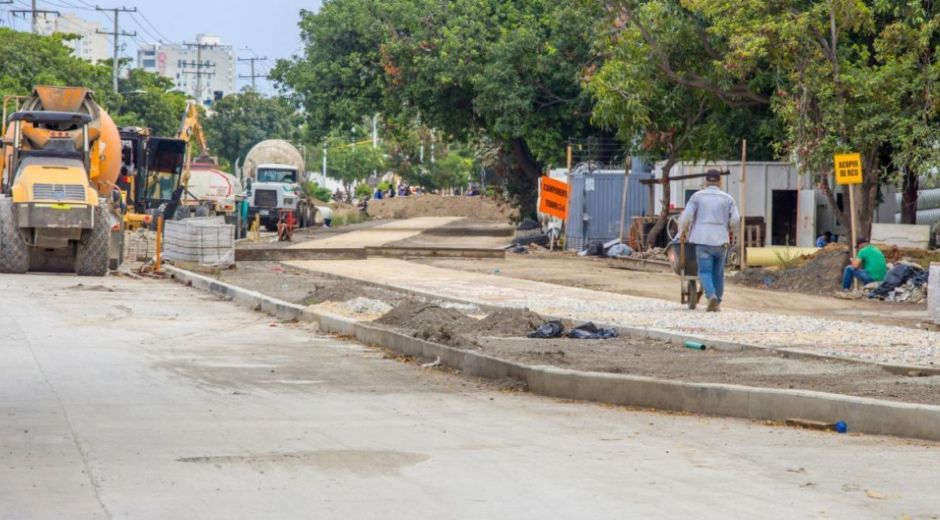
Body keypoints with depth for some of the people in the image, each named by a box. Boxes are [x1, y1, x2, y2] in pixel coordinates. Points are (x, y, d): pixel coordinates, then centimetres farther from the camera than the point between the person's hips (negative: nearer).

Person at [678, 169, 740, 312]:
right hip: (721, 240, 2)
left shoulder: (697, 196, 4)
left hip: (703, 239, -2)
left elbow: (686, 215, -5)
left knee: (705, 271, -3)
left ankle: (712, 296, -27)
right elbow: (735, 219, 0)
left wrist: (684, 229, 12)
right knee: (718, 272, 14)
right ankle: (717, 303, 18)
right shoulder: (728, 198, 7)